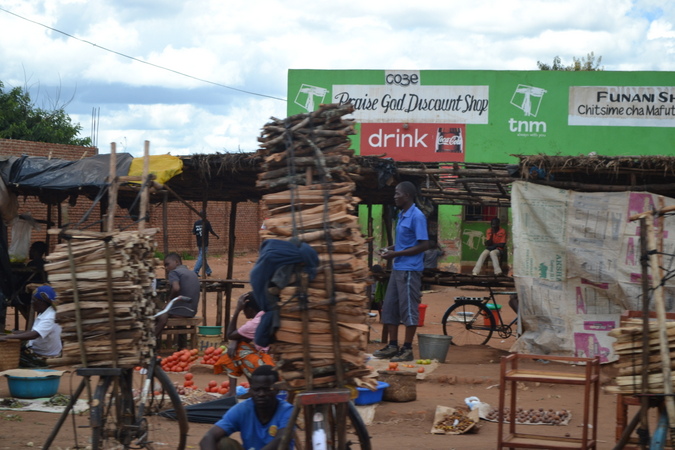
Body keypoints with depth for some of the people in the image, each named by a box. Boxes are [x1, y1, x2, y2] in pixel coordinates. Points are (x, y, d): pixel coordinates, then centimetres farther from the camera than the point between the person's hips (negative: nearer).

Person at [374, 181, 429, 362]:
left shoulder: (417, 216, -14)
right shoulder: (401, 215, 14)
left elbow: (423, 245, -17)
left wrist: (397, 254, -18)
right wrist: (392, 249, 6)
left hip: (410, 270, -9)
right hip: (397, 268, 9)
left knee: (408, 309, -3)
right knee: (389, 307, 11)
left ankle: (407, 349, 3)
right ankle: (392, 346, 18)